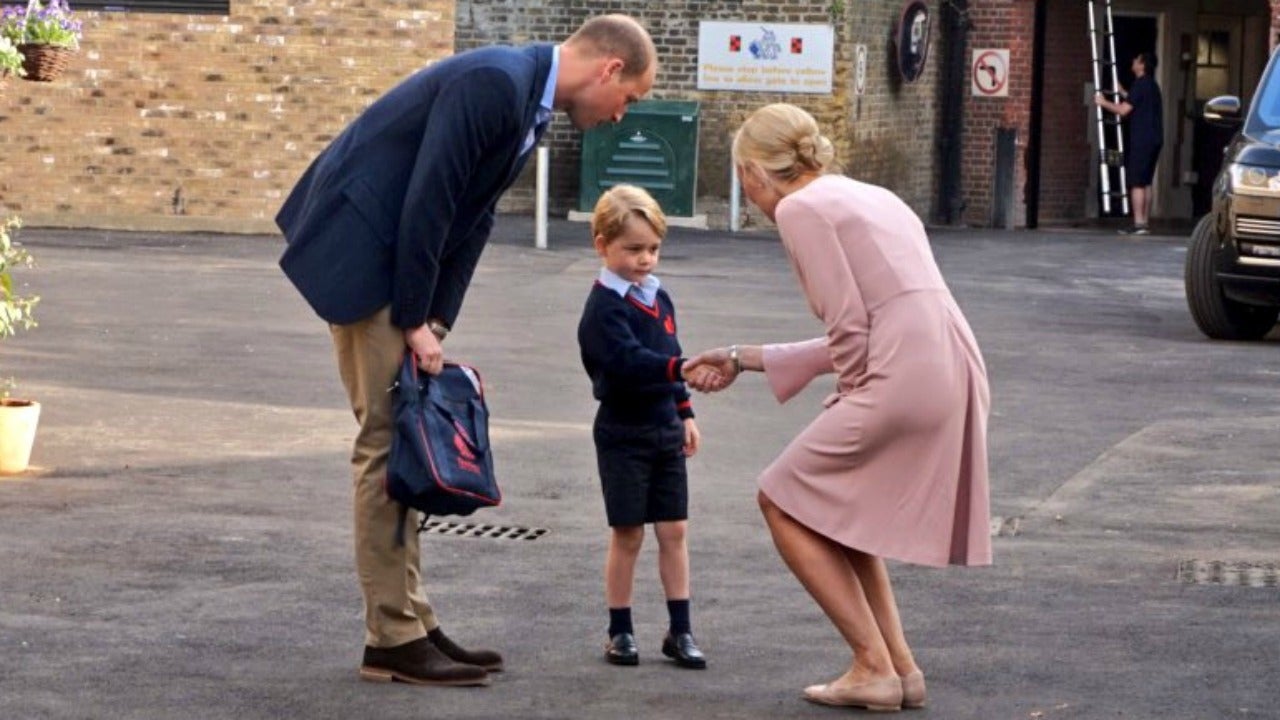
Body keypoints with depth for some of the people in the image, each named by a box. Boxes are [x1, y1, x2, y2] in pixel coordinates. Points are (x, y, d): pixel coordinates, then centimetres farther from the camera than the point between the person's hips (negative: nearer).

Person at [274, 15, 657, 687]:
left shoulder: (528, 99, 10)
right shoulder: (494, 81, -21)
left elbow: (470, 217, 11)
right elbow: (428, 201, -23)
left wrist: (435, 324, 5)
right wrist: (416, 323, -17)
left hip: (398, 256, 10)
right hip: (360, 250, -10)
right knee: (388, 438, -7)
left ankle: (411, 623, 16)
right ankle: (393, 638, -4)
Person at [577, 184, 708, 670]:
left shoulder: (659, 298, 10)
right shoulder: (604, 307, -15)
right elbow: (628, 361, -30)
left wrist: (685, 413, 19)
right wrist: (679, 368, -42)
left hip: (665, 430, 7)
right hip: (623, 433, -7)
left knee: (673, 530, 6)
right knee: (627, 534, 0)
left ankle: (680, 631, 11)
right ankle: (620, 631, 11)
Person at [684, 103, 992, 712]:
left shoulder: (800, 208, -2)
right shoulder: (867, 198, 25)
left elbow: (850, 326, -10)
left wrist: (852, 403, 5)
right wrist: (744, 359, 32)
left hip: (905, 381, -9)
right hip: (955, 378, 9)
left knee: (783, 501, 6)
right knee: (833, 503, 24)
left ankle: (874, 668, 3)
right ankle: (900, 667, 18)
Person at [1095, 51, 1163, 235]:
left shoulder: (1140, 85, -12)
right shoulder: (1152, 85, 18)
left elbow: (1123, 110, -16)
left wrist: (1104, 103, -1)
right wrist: (1123, 94, 42)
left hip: (1141, 140, -9)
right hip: (1154, 139, 9)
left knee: (1137, 183, -9)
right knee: (1145, 183, 12)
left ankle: (1138, 223, -13)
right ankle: (1145, 222, 11)